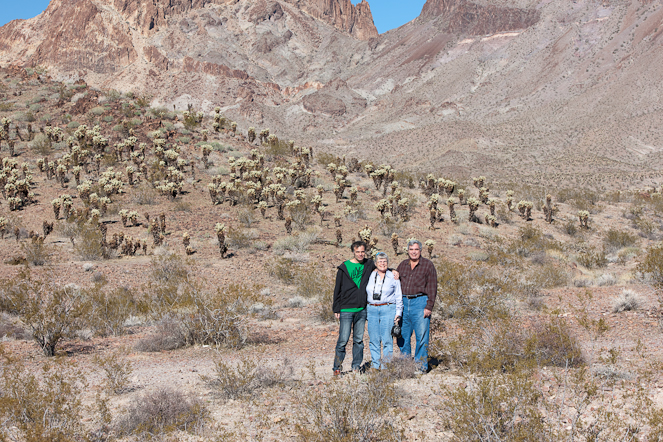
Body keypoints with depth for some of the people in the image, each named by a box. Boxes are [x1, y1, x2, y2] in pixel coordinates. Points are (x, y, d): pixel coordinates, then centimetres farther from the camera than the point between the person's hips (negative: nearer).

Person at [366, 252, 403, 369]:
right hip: (372, 310, 3)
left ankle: (386, 366, -1)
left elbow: (398, 297, 7)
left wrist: (398, 313, 0)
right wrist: (364, 310, 15)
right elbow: (365, 293, 19)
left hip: (388, 310, -3)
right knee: (373, 340, 3)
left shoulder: (393, 277, 5)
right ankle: (375, 366, 10)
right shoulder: (370, 276, 11)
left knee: (387, 340, -6)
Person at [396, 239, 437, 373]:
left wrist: (429, 306, -10)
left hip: (420, 302, -4)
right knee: (403, 336, 7)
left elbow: (432, 287, -3)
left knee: (421, 336, -5)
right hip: (403, 303, 4)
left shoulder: (428, 265, 2)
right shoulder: (402, 265, 15)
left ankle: (421, 366, 3)